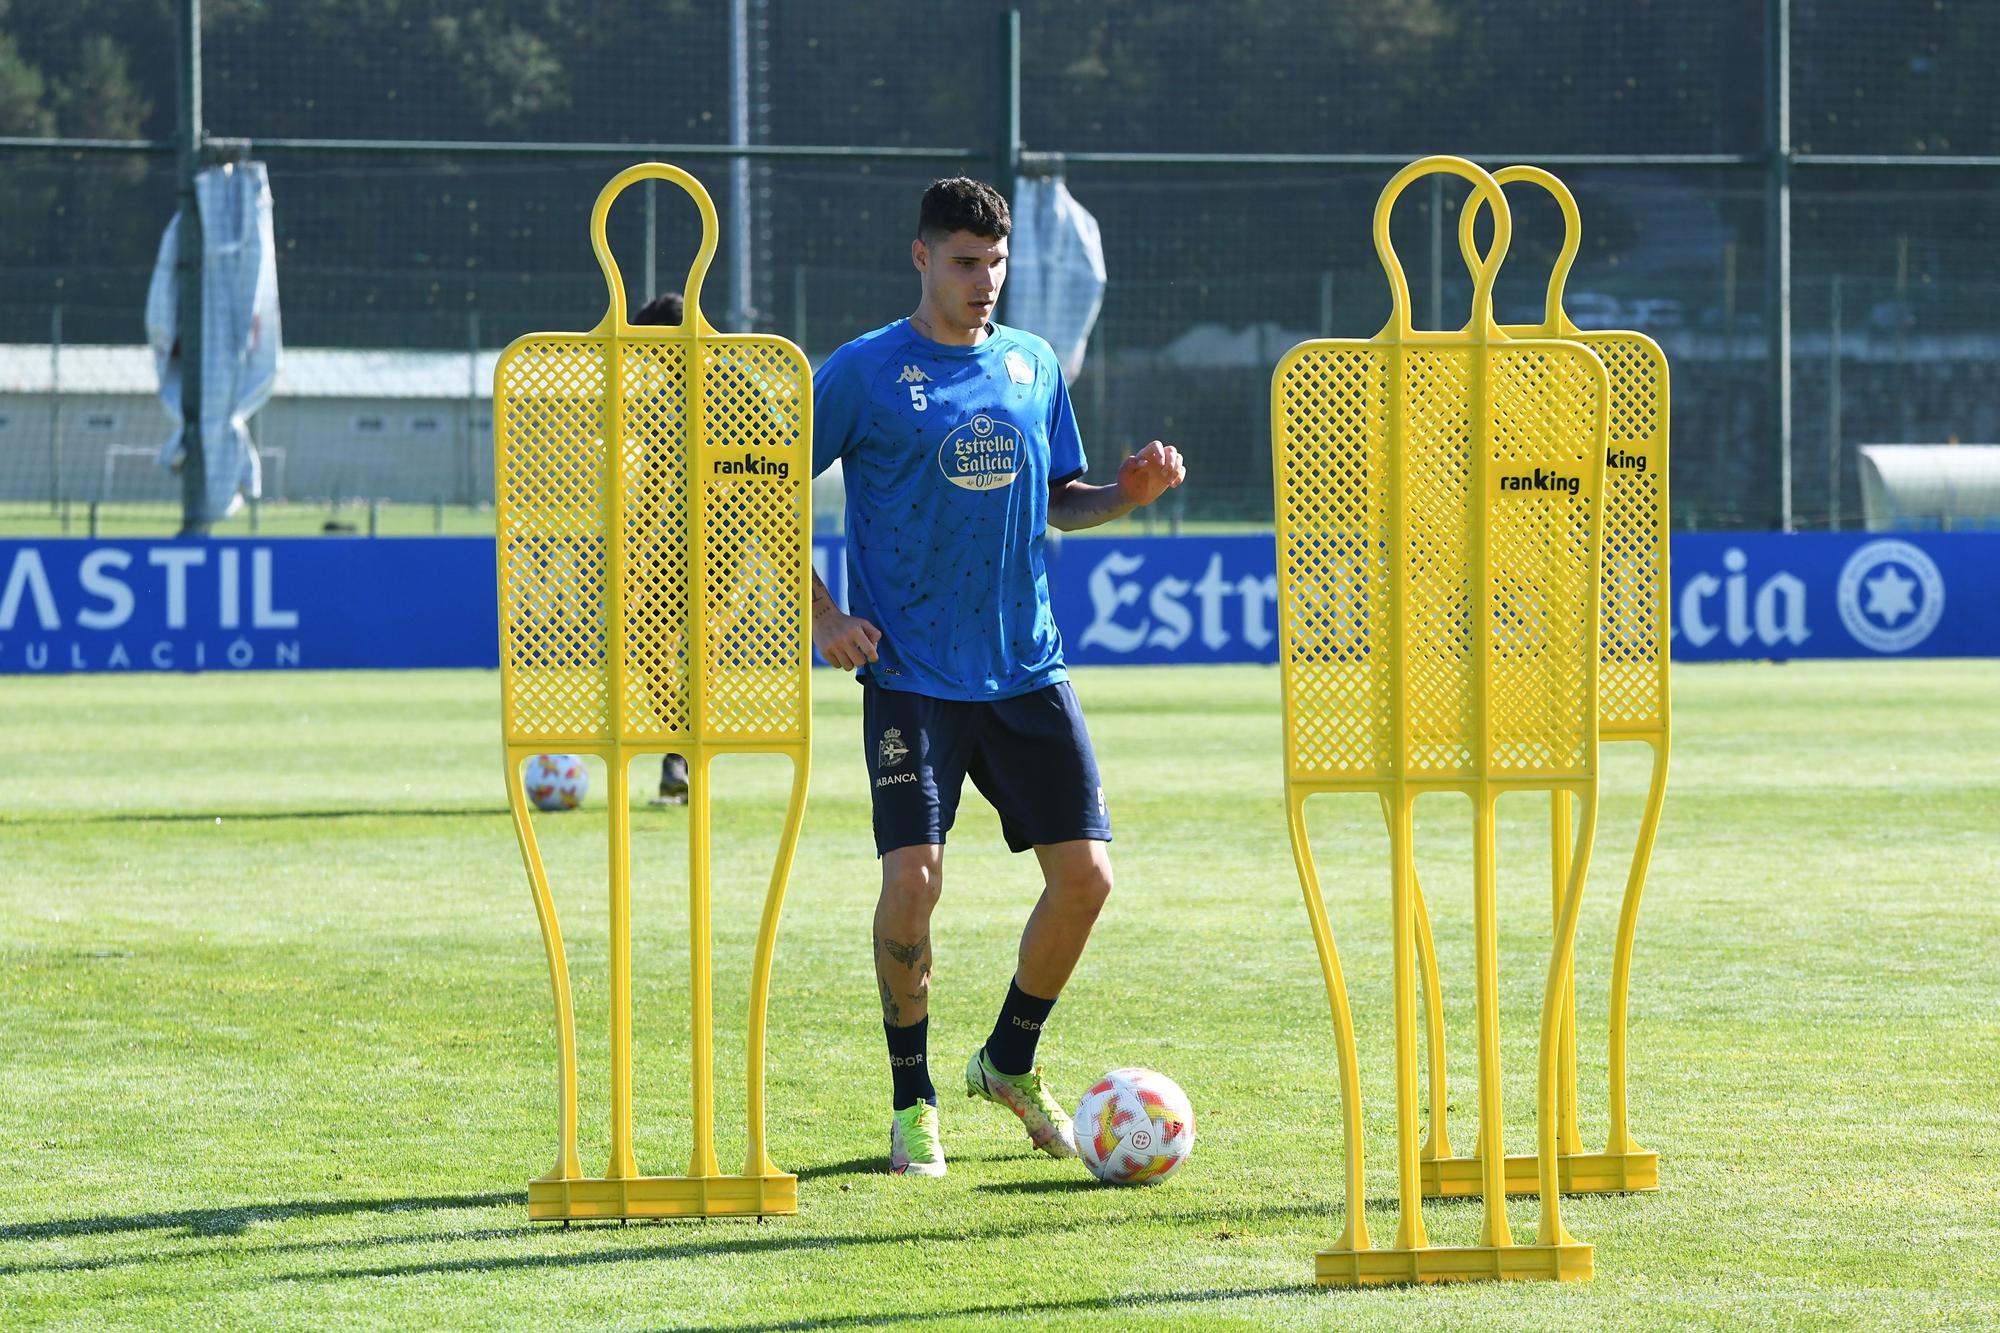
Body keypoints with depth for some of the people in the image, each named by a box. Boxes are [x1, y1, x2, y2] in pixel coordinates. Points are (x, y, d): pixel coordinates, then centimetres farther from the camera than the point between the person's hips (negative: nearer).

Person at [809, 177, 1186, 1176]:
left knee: (1085, 874, -1)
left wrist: (1130, 493, -1)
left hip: (1027, 670, 5)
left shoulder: (1033, 366, 10)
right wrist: (821, 614, -9)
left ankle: (1010, 1063, 22)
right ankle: (913, 1103, 2)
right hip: (911, 674, -5)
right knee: (913, 877, -16)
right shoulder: (864, 373, -4)